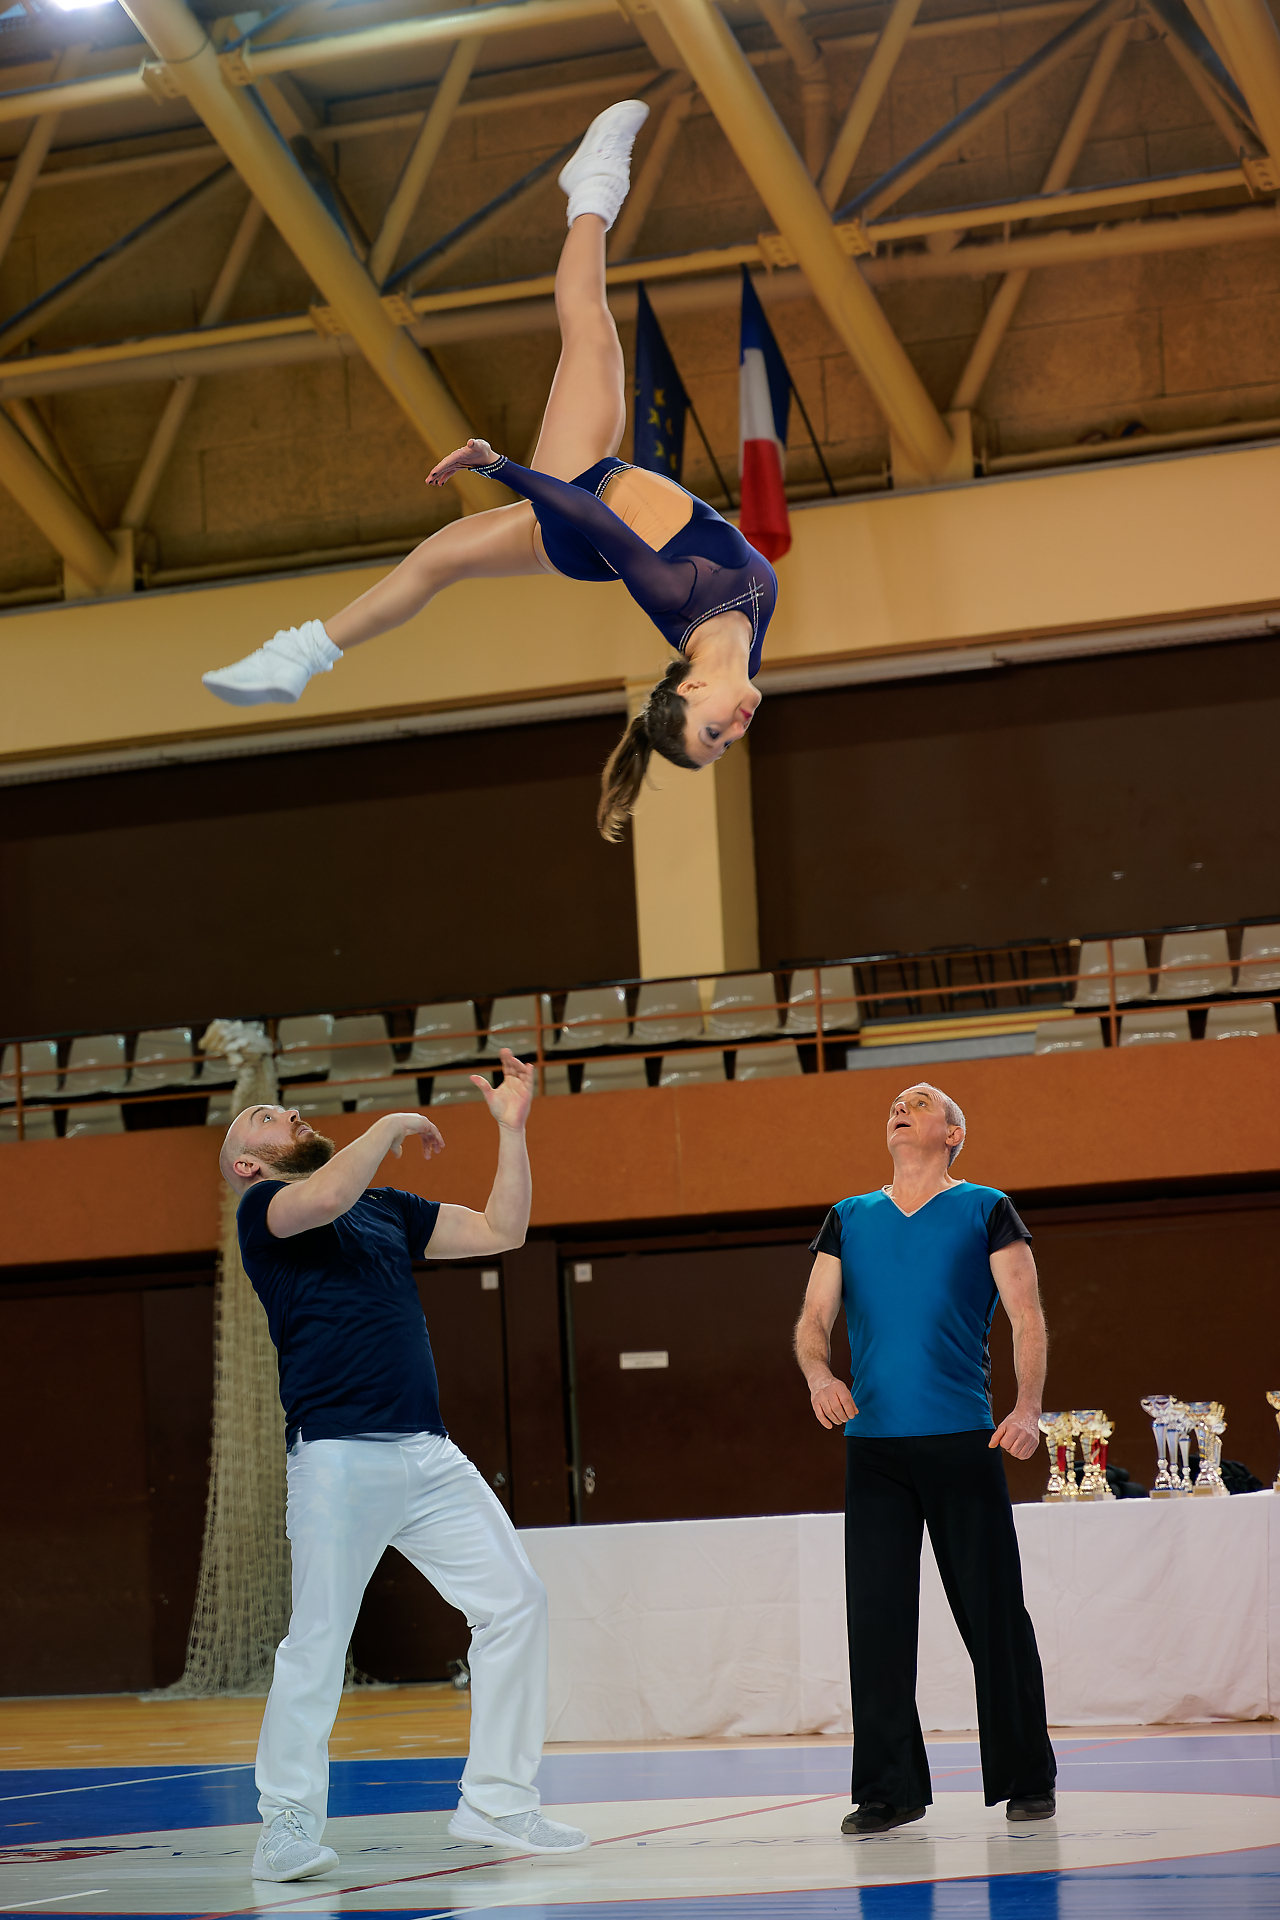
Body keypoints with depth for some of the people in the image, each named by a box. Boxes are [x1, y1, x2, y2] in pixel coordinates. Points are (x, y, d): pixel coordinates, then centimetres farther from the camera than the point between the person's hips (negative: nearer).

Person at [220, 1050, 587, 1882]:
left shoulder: (388, 1210, 24)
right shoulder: (262, 1208, 3)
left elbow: (501, 1230, 23)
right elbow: (326, 1196, -20)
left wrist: (513, 1126, 18)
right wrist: (394, 1126, -5)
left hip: (429, 1454, 7)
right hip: (339, 1456, -7)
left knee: (515, 1601, 2)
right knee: (318, 1642, -7)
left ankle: (495, 1801, 8)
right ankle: (288, 1826, 4)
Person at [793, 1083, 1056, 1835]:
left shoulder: (986, 1211, 6)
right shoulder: (849, 1221, 15)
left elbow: (1027, 1317, 0)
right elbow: (814, 1321, 11)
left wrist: (1029, 1407, -15)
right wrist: (818, 1373, -11)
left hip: (964, 1440, -3)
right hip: (873, 1445, 3)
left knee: (994, 1614, 0)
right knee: (877, 1617, -1)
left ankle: (1027, 1780, 11)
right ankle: (889, 1789, 5)